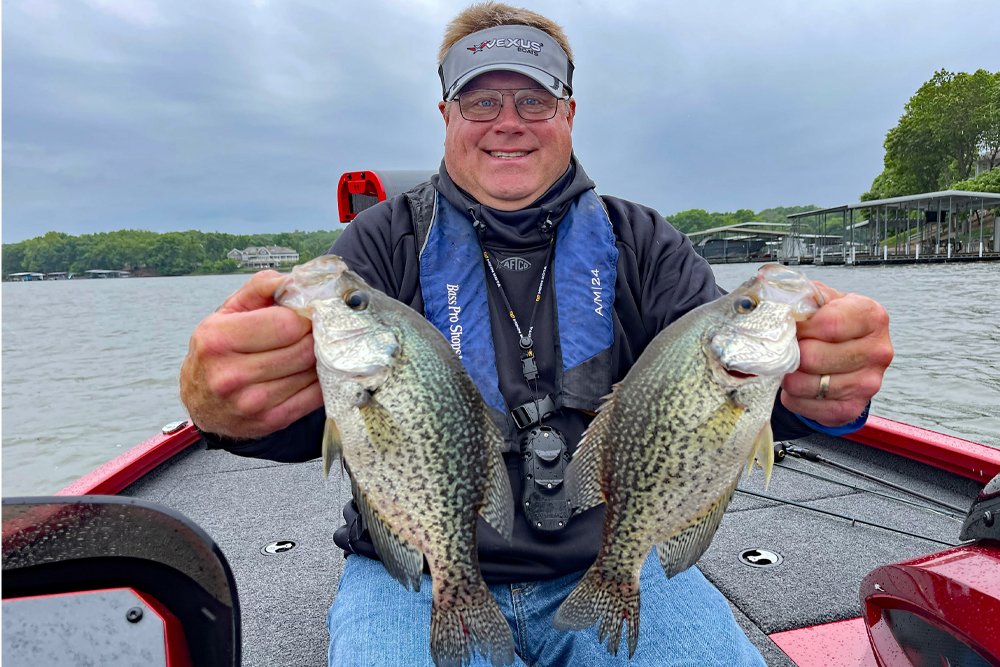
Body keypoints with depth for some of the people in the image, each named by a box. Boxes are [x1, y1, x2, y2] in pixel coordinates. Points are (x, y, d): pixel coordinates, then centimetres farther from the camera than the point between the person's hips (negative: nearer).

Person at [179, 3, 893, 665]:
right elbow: (312, 407, -13)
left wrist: (812, 394, -33)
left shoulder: (643, 244, 4)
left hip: (612, 561, 2)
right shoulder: (385, 243, -1)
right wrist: (224, 404, -37)